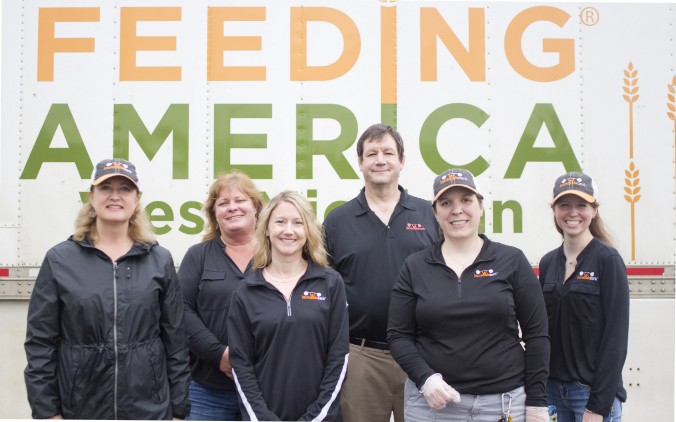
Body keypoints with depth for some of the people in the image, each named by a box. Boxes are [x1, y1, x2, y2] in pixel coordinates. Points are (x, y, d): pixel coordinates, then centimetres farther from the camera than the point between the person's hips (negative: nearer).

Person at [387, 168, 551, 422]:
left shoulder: (512, 261, 0)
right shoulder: (415, 267, 3)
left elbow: (536, 334, 1)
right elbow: (398, 335, 2)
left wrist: (537, 401, -3)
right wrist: (425, 378, -13)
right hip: (432, 401, 1)